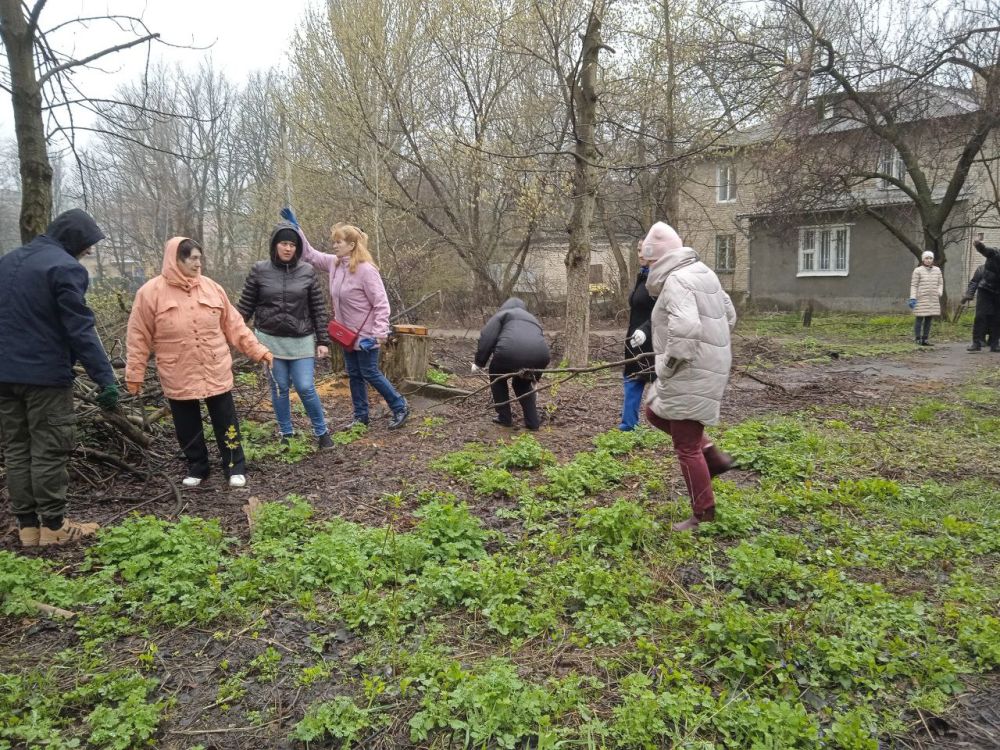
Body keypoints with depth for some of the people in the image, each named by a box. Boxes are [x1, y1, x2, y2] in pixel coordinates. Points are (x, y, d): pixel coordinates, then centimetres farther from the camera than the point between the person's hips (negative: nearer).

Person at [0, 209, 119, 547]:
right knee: (49, 450, 1)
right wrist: (105, 378, -20)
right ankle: (53, 525, 8)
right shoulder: (65, 268, -14)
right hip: (46, 375, -7)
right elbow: (80, 329, -20)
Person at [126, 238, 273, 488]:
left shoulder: (212, 288, 1)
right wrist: (134, 373, -2)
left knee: (226, 423, 7)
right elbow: (139, 337, -3)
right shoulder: (151, 292, -6)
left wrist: (258, 351, 1)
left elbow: (234, 326, 6)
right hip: (179, 377, -1)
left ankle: (235, 468, 20)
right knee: (188, 428, 11)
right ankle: (197, 468, 30)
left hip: (216, 372, 1)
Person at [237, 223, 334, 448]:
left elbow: (318, 309, 2)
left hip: (301, 340, 0)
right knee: (279, 388, 7)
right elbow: (245, 306, 4)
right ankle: (286, 435, 23)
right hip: (270, 339, 1)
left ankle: (322, 432, 14)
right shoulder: (259, 270, -1)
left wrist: (322, 341, -1)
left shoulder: (308, 272, -1)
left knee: (305, 388, -4)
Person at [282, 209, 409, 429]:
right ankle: (361, 416, 26)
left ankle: (400, 407, 16)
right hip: (348, 334, 8)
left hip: (365, 335, -8)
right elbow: (310, 254, 14)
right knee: (354, 375, 14)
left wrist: (379, 333, -27)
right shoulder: (334, 263, 2)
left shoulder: (366, 269, -21)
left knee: (370, 373, 0)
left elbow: (381, 303, -21)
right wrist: (295, 227, 7)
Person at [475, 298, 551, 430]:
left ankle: (504, 418, 26)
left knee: (497, 378, 27)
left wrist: (479, 363, 13)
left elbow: (486, 338, 7)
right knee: (522, 382, 33)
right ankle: (533, 421, 26)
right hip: (540, 356, 4)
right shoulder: (533, 320, 39)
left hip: (511, 351, -4)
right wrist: (533, 381, 49)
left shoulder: (502, 314, 24)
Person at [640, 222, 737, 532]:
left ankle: (704, 515, 16)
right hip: (707, 366, 10)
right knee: (655, 411, 25)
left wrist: (667, 365, -22)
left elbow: (685, 328, -36)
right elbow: (729, 314, 20)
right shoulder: (701, 272, 11)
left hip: (692, 374, -10)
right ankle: (713, 456, 23)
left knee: (686, 447, 2)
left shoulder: (676, 281, -20)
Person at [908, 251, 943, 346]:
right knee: (919, 319, -4)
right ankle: (917, 339, 2)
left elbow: (940, 283, 17)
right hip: (921, 299, -5)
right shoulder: (918, 270, -3)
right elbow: (913, 285, -4)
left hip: (933, 300, 5)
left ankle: (925, 339, 11)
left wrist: (939, 293, 2)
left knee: (929, 319, 6)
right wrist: (912, 298, -10)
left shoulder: (937, 270, 10)